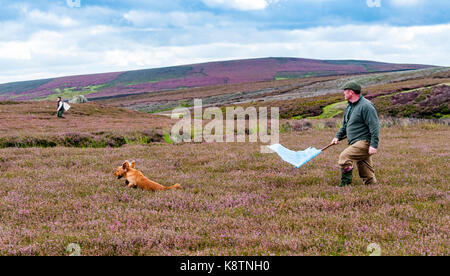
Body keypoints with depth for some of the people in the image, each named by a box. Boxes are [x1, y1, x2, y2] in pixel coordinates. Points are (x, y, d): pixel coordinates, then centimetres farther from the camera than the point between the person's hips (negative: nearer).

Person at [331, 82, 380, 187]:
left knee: (344, 157, -21)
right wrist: (338, 136, 16)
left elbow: (374, 127, -18)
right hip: (356, 143, 9)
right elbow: (345, 125, 28)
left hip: (364, 142, -9)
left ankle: (345, 184, -16)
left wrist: (374, 145, -23)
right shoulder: (350, 106, 15)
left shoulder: (366, 106, -15)